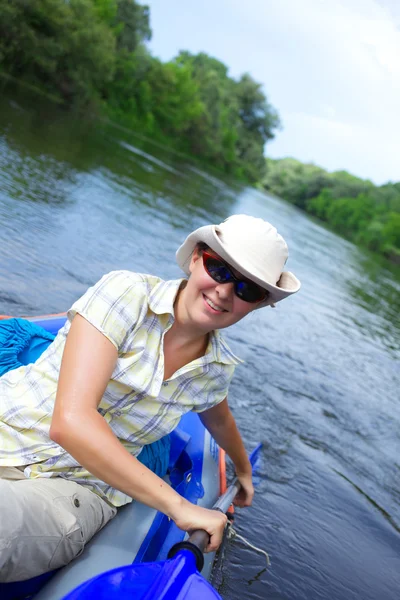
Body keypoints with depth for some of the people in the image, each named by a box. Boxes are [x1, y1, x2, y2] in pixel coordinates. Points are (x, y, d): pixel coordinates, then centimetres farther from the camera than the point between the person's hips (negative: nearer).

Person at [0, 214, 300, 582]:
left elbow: (220, 422, 27)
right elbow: (70, 421, -22)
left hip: (78, 487, 2)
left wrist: (245, 472, 46)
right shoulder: (127, 292, -14)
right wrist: (179, 506, -20)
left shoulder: (217, 371, 2)